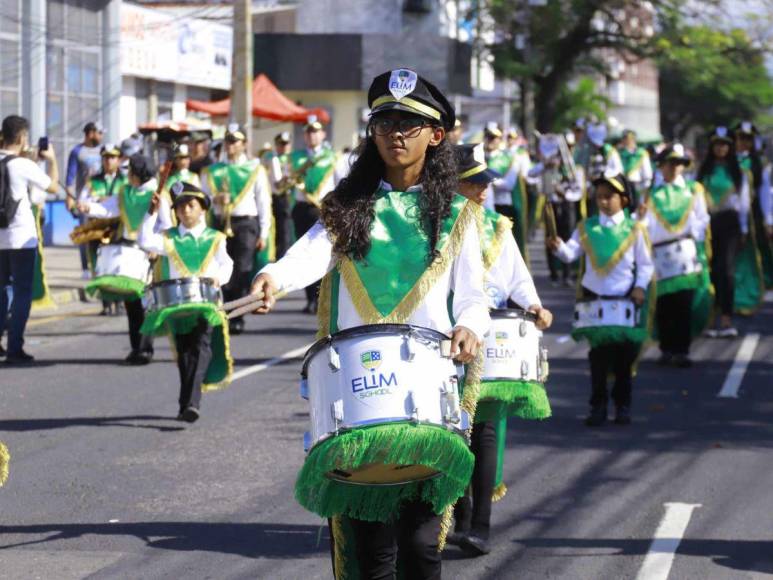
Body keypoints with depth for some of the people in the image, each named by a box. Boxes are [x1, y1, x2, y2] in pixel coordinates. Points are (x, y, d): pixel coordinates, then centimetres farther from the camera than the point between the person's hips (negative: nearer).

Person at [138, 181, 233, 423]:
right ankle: (188, 402, 19)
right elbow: (146, 242, -4)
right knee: (184, 353, 6)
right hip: (177, 304, 2)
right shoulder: (169, 238, 11)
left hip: (206, 304, -2)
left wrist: (218, 278, -14)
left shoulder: (214, 239, 12)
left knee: (202, 347, -18)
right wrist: (152, 213, -10)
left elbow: (226, 264, 7)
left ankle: (190, 403, -26)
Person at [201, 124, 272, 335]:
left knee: (242, 270, -10)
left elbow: (264, 203, 4)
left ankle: (238, 318, -7)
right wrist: (214, 199, -11)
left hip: (246, 223, -3)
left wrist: (263, 234, -1)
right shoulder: (212, 171, 13)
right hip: (220, 224, 3)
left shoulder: (255, 169, 6)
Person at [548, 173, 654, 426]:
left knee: (624, 357, 4)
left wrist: (640, 286, -12)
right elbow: (571, 253, -7)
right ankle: (598, 406, 9)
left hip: (625, 301, -1)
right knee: (598, 357, 3)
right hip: (593, 299, 1)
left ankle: (623, 405, 15)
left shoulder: (634, 230, 1)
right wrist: (559, 247, -28)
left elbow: (645, 264, 3)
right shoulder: (587, 227, 4)